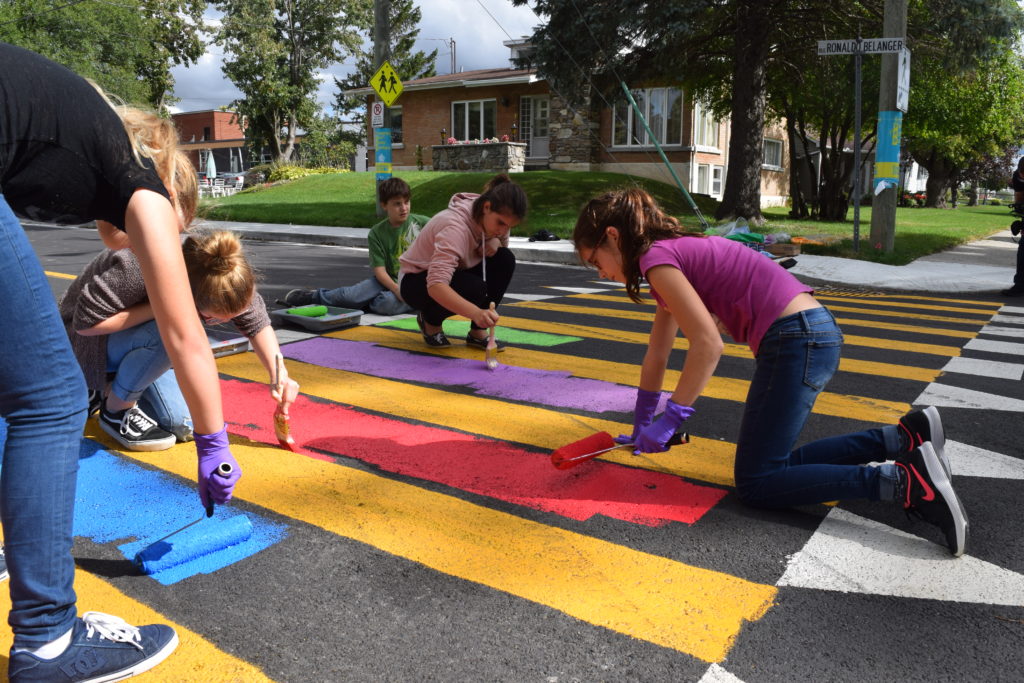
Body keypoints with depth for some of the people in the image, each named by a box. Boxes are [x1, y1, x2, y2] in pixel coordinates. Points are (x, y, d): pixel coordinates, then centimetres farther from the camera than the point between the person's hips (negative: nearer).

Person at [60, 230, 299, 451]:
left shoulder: (226, 274, -23)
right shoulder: (138, 268, -40)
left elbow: (257, 323, -12)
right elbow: (86, 322, -33)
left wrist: (278, 375, -24)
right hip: (88, 343, -6)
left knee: (183, 427, -8)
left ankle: (107, 389, 18)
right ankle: (115, 409, -11)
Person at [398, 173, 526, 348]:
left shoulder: (491, 217, -13)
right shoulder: (455, 226, -36)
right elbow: (436, 285, -48)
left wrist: (495, 242, -19)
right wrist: (476, 313, -61)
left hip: (455, 272, 7)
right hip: (415, 280, -7)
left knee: (505, 259, -17)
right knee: (474, 288, -35)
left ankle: (478, 333, -9)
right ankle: (429, 319, -3)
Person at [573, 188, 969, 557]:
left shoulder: (657, 256, -9)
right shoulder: (675, 256, 20)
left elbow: (708, 345, -20)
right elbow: (657, 355, 25)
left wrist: (669, 422, -14)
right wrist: (641, 428, 29)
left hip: (797, 340, -10)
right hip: (813, 334, 10)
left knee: (755, 485, -2)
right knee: (771, 465, 15)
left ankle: (903, 481, -10)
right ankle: (902, 438, 11)